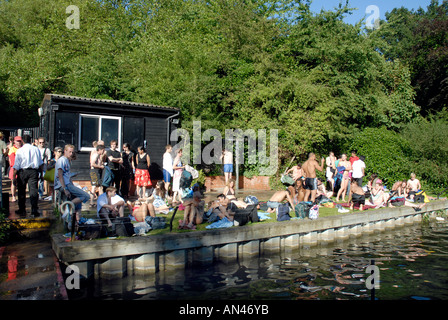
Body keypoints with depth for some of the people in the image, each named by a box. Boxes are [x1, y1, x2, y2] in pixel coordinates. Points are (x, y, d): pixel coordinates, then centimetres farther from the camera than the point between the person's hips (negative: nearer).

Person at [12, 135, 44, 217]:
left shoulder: (19, 151, -4)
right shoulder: (36, 149, 4)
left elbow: (16, 166, -6)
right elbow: (40, 163, 11)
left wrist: (14, 176, 0)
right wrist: (41, 174, 19)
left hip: (22, 171, -1)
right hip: (34, 171, 1)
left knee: (21, 191, 12)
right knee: (33, 190, -1)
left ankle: (22, 209, 21)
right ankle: (34, 210, -8)